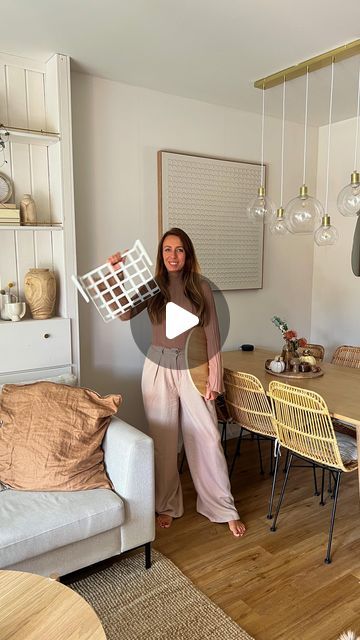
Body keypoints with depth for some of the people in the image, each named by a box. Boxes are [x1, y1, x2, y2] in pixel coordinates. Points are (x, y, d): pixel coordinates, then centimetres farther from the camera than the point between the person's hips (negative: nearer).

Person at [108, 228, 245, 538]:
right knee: (163, 439, 10)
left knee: (207, 438, 3)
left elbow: (212, 335, -2)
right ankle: (167, 505, 29)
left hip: (192, 369, 0)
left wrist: (214, 378, -5)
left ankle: (224, 508, 20)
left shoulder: (201, 287, -1)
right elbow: (124, 313, -16)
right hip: (159, 369, 1)